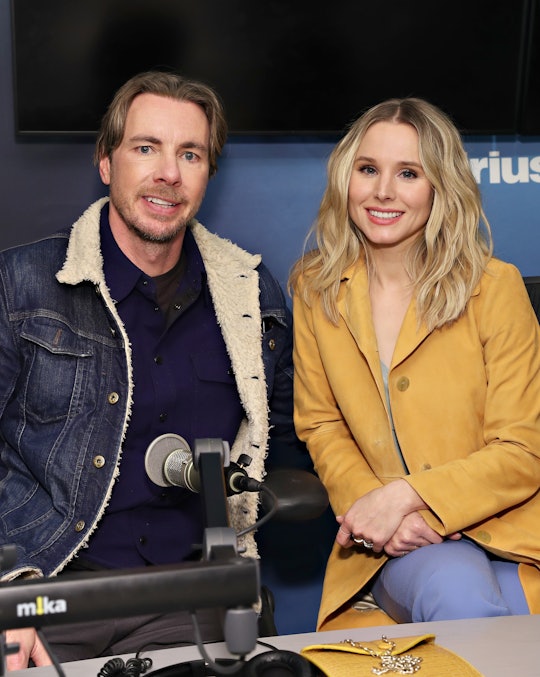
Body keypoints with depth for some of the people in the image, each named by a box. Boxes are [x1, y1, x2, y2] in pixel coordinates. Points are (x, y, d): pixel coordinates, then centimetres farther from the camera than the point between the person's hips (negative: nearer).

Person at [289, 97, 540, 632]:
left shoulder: (495, 286, -5)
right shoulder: (316, 289, 4)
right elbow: (321, 426, 9)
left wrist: (403, 496, -18)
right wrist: (368, 502, -11)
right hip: (385, 547, 1)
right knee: (455, 593, -31)